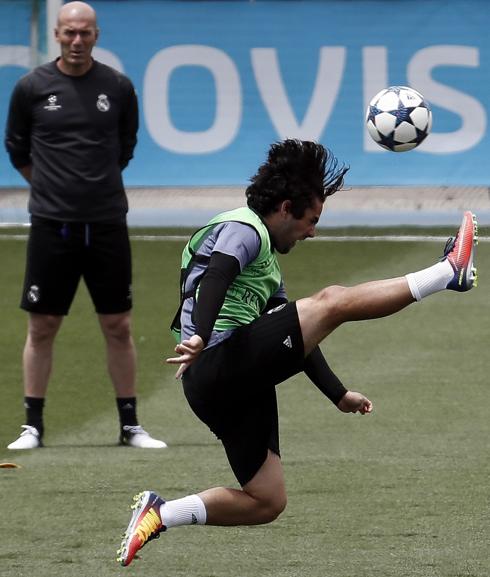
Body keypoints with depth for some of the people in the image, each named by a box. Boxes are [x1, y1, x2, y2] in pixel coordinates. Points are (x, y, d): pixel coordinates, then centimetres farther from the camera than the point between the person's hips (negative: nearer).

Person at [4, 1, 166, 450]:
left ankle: (130, 425, 12)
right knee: (42, 326, 2)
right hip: (51, 224, -1)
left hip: (107, 224, 1)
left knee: (118, 326, 4)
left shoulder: (118, 88, 3)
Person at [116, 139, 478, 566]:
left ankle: (160, 514, 5)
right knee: (331, 302, -17)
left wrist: (338, 394, 34)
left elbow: (294, 335, 34)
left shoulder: (264, 256, 31)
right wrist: (200, 337, -41)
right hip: (223, 361, -11)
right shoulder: (242, 230, -1)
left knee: (267, 502, 8)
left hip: (217, 388, 11)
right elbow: (214, 279, -22)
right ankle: (449, 272, -15)